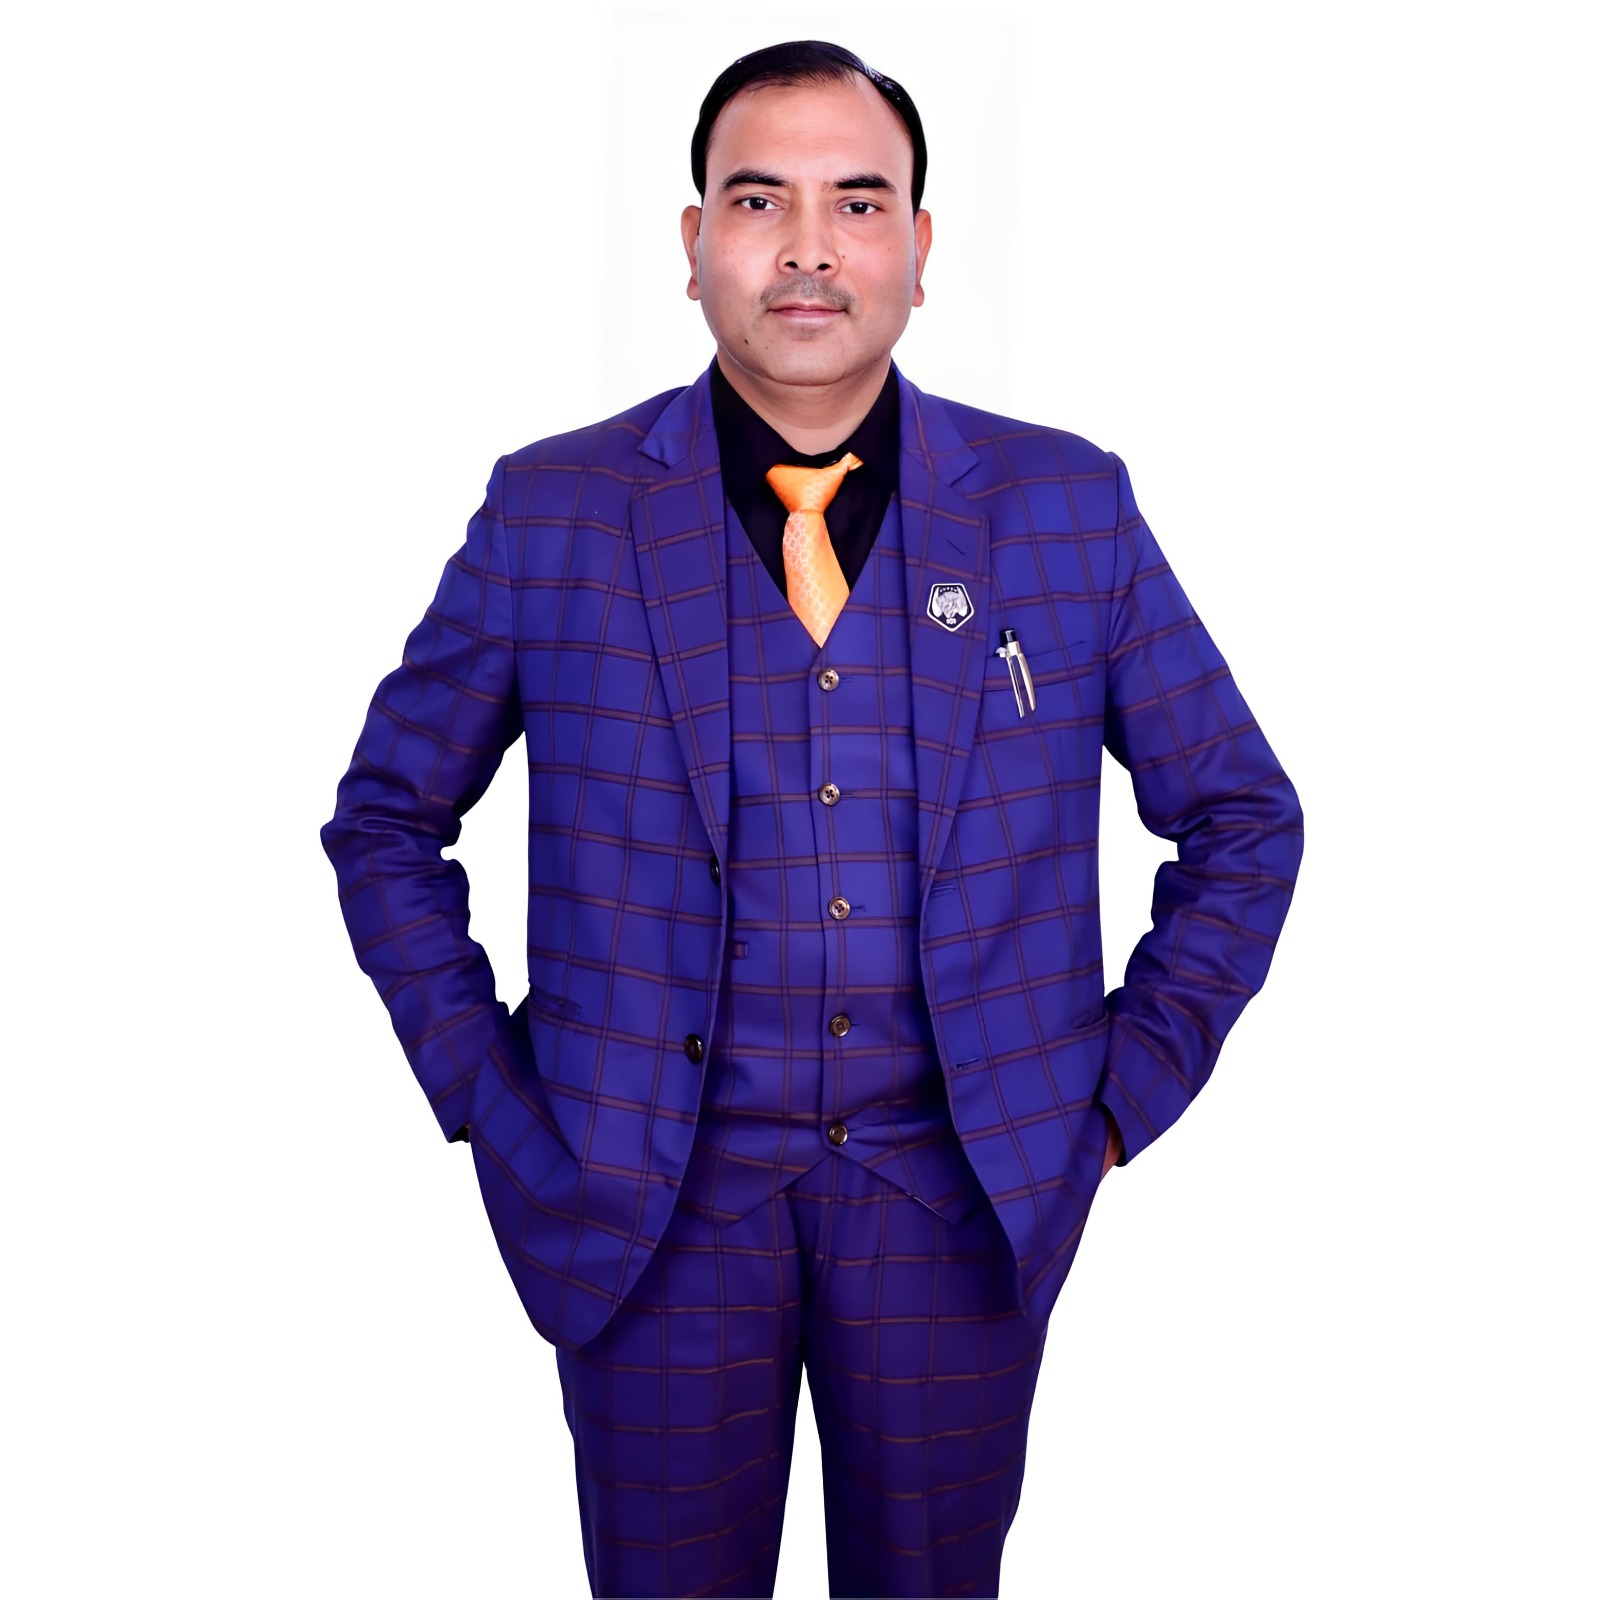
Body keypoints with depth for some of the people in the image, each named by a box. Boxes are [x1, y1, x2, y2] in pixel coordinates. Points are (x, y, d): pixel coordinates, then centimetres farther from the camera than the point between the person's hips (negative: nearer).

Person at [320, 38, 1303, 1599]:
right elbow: (385, 816, 8)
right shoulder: (551, 510, -3)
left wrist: (1129, 1089, 1)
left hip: (965, 1188, 1)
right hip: (648, 1195, 0)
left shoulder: (1068, 506, -1)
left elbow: (1241, 819, 8)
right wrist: (479, 1089, 0)